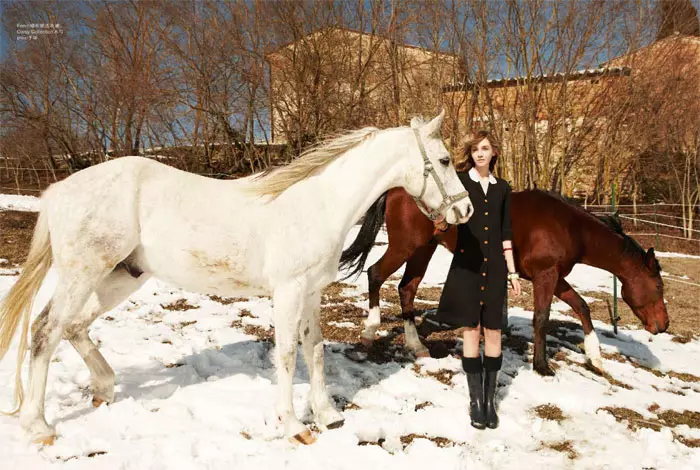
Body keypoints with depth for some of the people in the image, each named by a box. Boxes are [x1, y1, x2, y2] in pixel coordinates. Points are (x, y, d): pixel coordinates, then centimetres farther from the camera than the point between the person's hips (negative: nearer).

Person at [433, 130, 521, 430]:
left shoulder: (502, 188, 10)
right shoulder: (459, 180, 1)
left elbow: (505, 233, 11)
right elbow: (447, 214, -6)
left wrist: (513, 271, 8)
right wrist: (441, 224, -30)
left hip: (494, 265, 3)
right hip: (466, 264, -3)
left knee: (493, 331, 5)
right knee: (471, 330, 2)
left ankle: (490, 399, 16)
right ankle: (475, 400, 13)